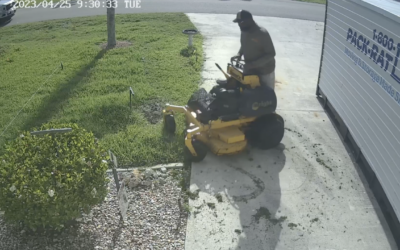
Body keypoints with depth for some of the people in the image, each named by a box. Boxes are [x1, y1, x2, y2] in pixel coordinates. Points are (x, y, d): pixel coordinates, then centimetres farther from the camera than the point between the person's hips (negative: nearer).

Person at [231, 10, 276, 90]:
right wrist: (239, 54, -5)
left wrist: (254, 64, -31)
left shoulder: (263, 34, -25)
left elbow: (271, 54, -24)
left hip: (264, 72, -7)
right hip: (249, 70, 7)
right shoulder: (244, 32, -1)